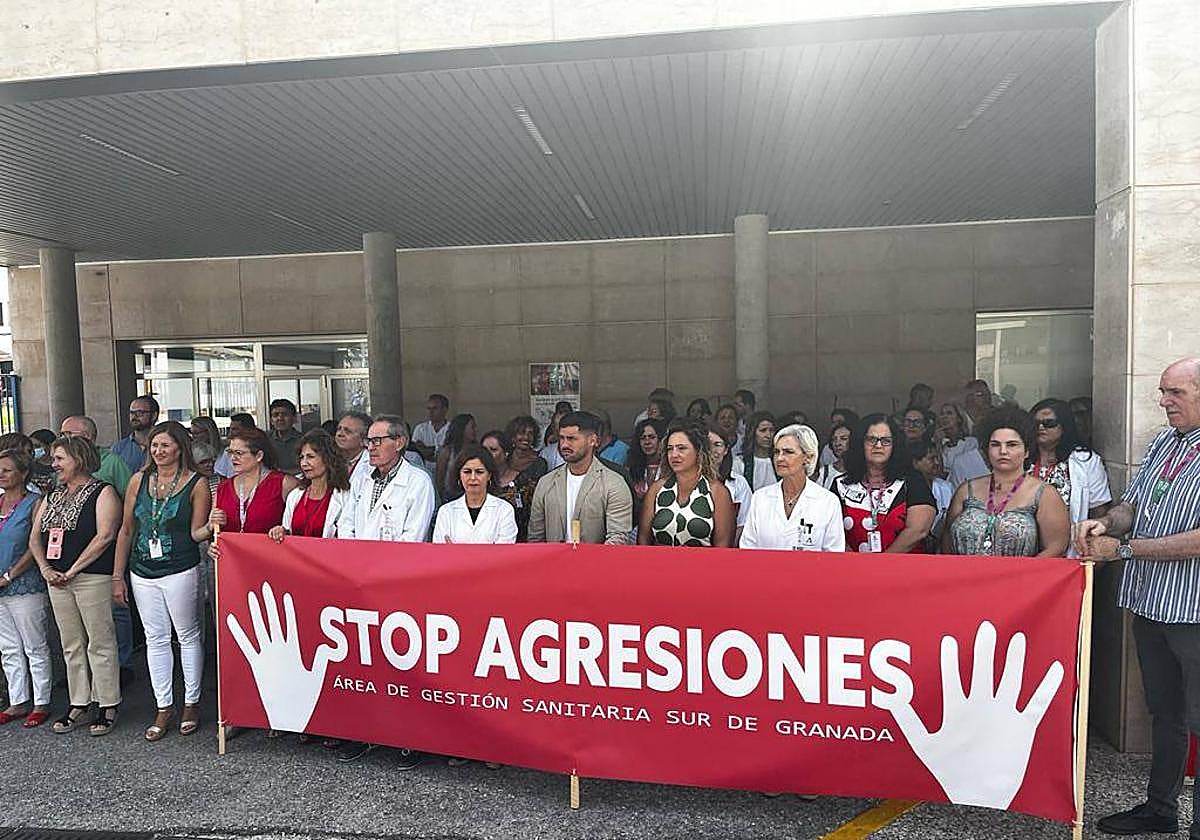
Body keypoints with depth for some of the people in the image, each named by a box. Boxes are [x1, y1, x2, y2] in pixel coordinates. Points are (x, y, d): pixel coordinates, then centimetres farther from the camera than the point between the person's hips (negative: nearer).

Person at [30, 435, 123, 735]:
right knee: (71, 645, 13)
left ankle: (108, 707, 8)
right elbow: (35, 537, 16)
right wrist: (46, 569, 0)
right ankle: (78, 705, 23)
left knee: (100, 643, -1)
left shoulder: (103, 493, -5)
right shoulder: (53, 496, 17)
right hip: (57, 580, 7)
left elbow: (105, 536, -15)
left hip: (92, 578, -7)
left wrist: (72, 570, -14)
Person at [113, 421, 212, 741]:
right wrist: (118, 577, 9)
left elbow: (196, 533, -6)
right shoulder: (139, 480, 5)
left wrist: (212, 525, -28)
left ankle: (191, 703, 21)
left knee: (189, 636, 7)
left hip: (181, 572, -4)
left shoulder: (196, 483, -5)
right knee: (155, 639, 11)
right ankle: (164, 708, 22)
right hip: (143, 573, 4)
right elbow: (126, 530, 10)